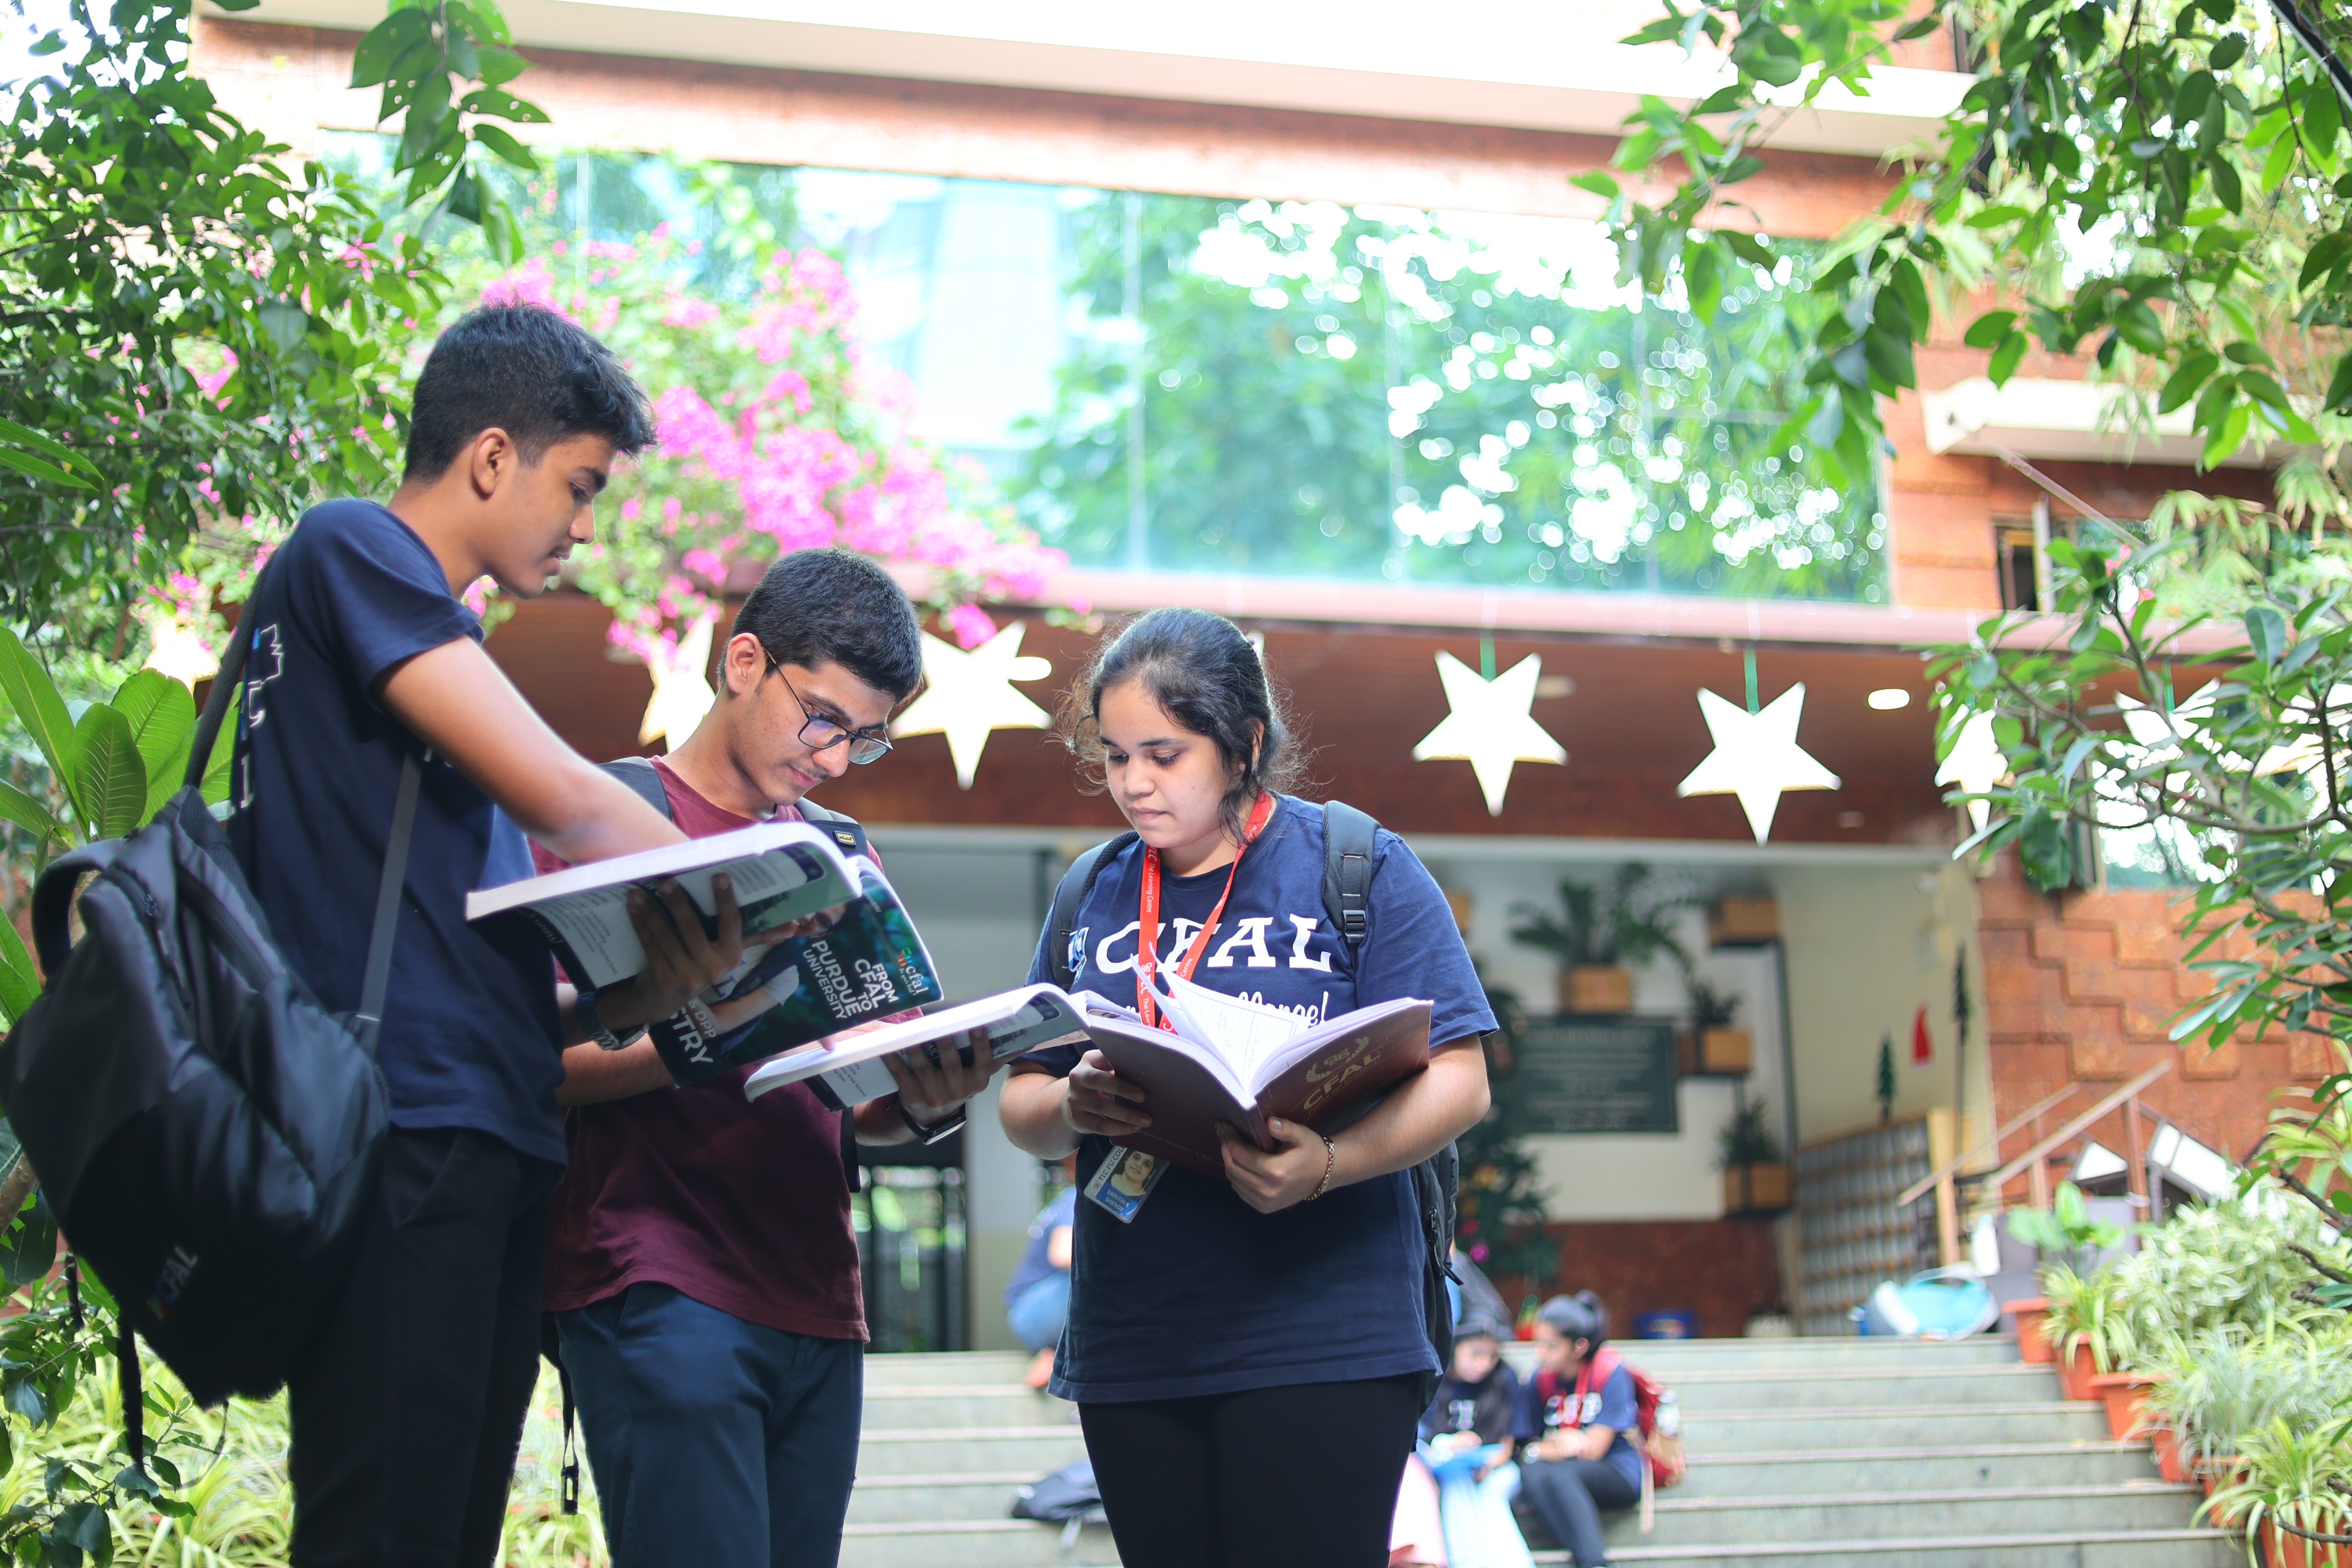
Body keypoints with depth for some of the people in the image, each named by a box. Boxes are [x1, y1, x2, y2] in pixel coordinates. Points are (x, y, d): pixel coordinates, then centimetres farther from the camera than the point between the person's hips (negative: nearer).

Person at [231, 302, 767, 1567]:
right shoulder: (351, 550, -1)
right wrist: (744, 918, 2)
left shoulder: (447, 642, 26)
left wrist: (642, 987, 1)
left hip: (492, 1148, 9)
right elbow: (558, 798, -11)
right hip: (402, 1137, -9)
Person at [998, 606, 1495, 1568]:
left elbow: (1457, 1083, -5)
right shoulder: (1095, 895, 14)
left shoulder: (1359, 866, 1)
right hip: (1131, 1350, 4)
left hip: (1321, 1339, -4)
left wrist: (1328, 1164, -23)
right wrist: (1070, 1108, -9)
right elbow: (1019, 1106, 15)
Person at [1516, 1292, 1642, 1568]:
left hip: (1618, 1473, -4)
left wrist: (1541, 1449, -3)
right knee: (1532, 1473, -31)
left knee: (1557, 1474, -34)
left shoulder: (1610, 1372, -9)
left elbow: (1593, 1450, -11)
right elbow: (1526, 1447, 5)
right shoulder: (1540, 1380, 5)